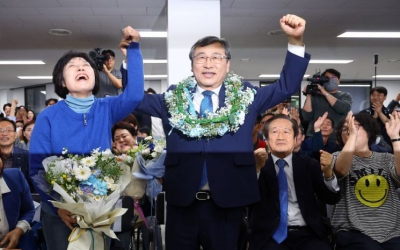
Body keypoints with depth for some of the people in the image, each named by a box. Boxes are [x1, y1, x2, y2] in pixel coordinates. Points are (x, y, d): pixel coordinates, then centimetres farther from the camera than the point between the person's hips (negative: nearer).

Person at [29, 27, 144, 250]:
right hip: (60, 215, -2)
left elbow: (135, 94, -21)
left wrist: (134, 50, -25)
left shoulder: (106, 110, -2)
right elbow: (37, 170, -9)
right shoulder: (48, 117, -8)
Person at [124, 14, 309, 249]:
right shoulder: (173, 99, 7)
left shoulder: (245, 96, 6)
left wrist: (296, 41, -7)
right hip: (181, 199, 1)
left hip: (227, 200, 0)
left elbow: (287, 86, 4)